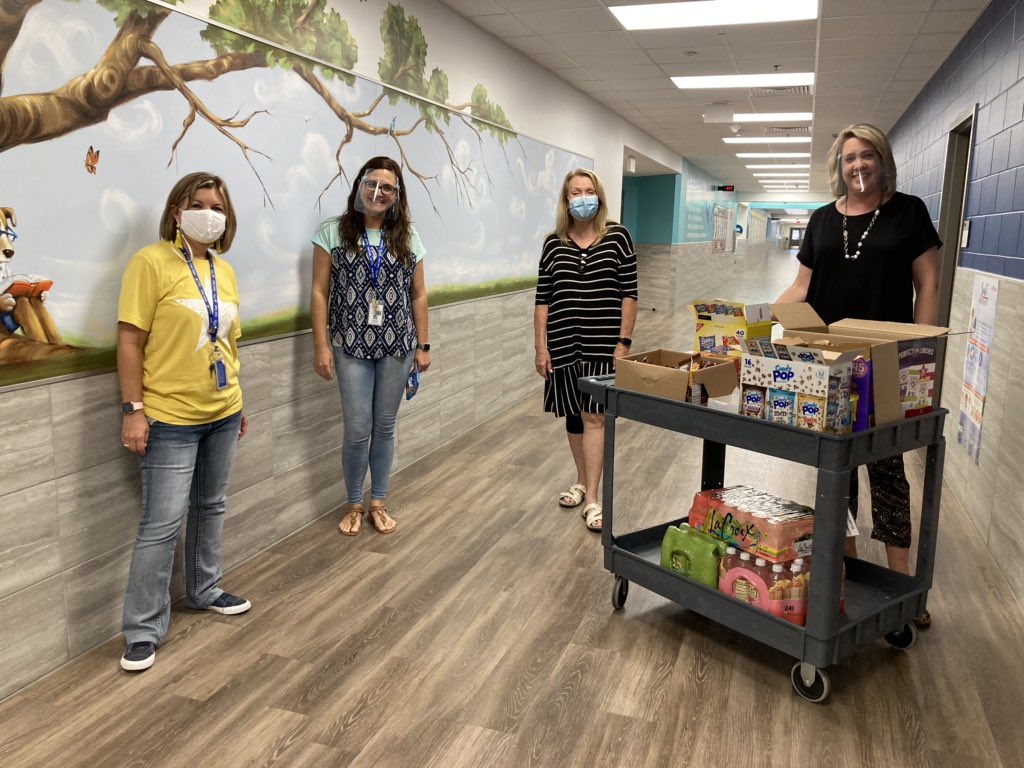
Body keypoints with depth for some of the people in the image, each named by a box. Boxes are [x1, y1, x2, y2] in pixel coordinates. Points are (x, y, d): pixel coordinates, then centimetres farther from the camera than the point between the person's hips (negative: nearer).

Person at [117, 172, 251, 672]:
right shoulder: (152, 262, -9)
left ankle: (204, 590, 37)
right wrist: (133, 410, -15)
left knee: (210, 507, 18)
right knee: (162, 524, -3)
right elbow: (130, 340, -12)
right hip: (170, 418, -6)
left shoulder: (224, 270, 10)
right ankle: (144, 630, 12)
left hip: (222, 414, 7)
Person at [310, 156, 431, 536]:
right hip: (351, 347, -2)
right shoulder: (333, 232, -2)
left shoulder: (408, 237, 6)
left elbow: (418, 295, 9)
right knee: (358, 430, -1)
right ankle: (354, 504, 21)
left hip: (397, 347, 2)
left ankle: (378, 502, 27)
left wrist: (423, 345, 6)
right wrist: (321, 345, -8)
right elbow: (320, 291, -3)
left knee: (385, 427, 11)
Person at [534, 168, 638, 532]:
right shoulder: (553, 244, 4)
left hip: (602, 344, -3)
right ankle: (581, 481, 31)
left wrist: (624, 342, -6)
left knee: (593, 416, -4)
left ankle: (593, 498, 1)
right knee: (574, 415, 13)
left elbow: (628, 294, -2)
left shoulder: (617, 237, -1)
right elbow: (543, 300, 4)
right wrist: (541, 347, 0)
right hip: (563, 345, 3)